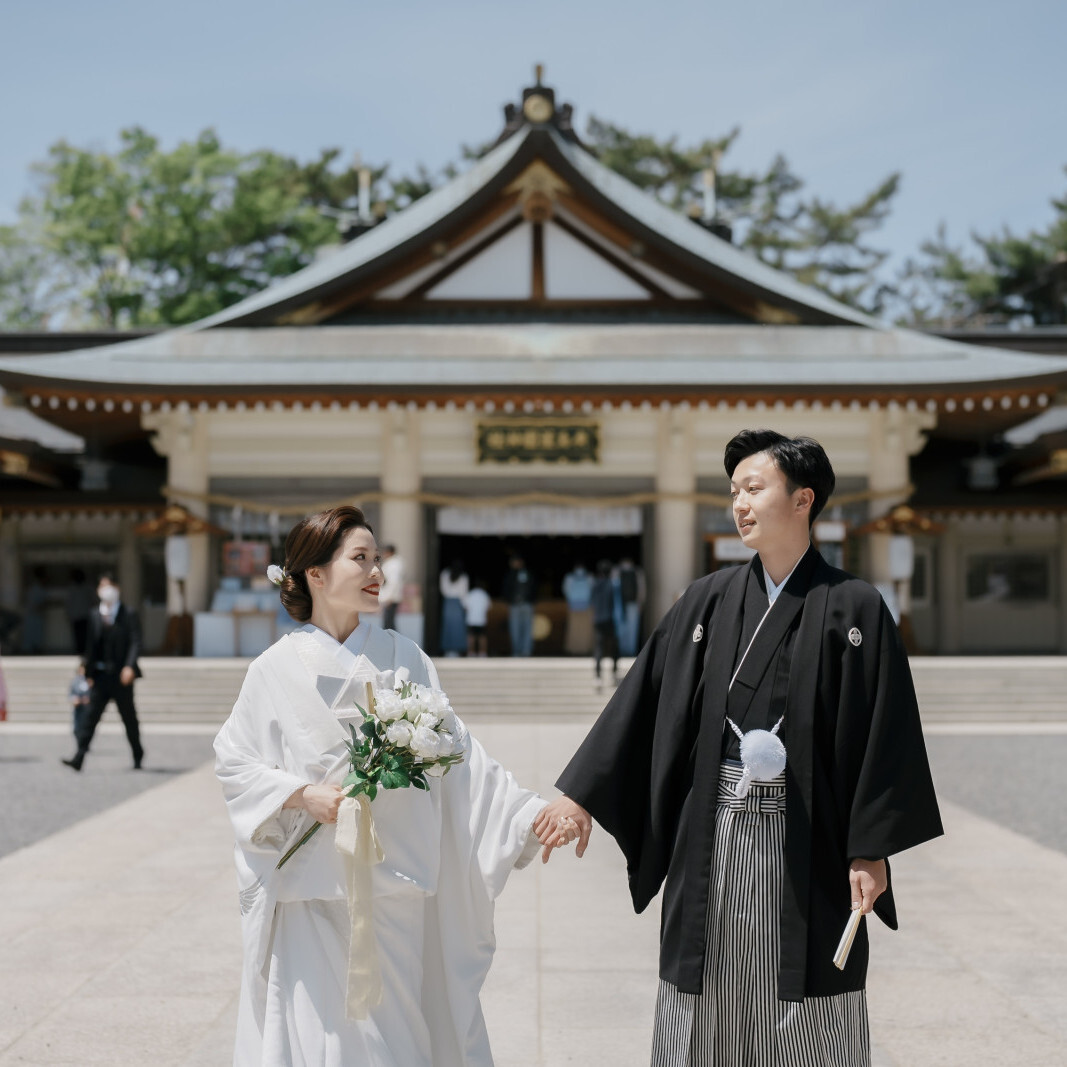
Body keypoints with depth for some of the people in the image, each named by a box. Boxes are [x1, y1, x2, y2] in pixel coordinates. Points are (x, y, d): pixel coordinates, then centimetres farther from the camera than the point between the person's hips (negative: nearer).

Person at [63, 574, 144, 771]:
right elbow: (90, 645, 14)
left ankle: (138, 756, 23)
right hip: (101, 675, 3)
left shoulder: (129, 615, 0)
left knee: (129, 718, 8)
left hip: (121, 676, -3)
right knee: (90, 715, -8)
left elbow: (135, 643, -9)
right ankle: (79, 757, -16)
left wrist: (130, 666, -22)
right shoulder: (95, 617, 11)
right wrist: (88, 671, 9)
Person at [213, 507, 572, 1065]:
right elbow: (233, 758, 4)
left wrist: (531, 811, -10)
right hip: (312, 882, -2)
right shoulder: (277, 669, 0)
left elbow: (457, 750, 0)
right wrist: (305, 795, -12)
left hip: (394, 882, 2)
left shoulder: (404, 658, 4)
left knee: (393, 1021, 6)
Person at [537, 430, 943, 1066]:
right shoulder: (708, 601, 7)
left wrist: (871, 851, -10)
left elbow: (883, 733, -6)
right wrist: (583, 793, 2)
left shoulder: (854, 608, -3)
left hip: (804, 841, -3)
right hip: (710, 839, 3)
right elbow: (642, 699, 6)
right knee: (702, 1008, 8)